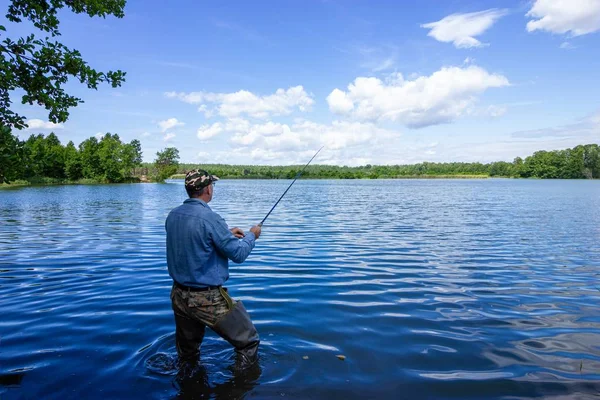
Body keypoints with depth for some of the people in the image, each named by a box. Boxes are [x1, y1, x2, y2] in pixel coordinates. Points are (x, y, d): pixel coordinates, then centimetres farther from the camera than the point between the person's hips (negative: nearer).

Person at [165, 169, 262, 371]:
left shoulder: (173, 215, 1)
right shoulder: (210, 218, -22)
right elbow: (238, 254, -14)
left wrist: (227, 233, 16)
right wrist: (252, 236, 4)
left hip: (179, 296, 8)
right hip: (208, 300, -8)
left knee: (186, 351, 25)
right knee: (248, 342, 8)